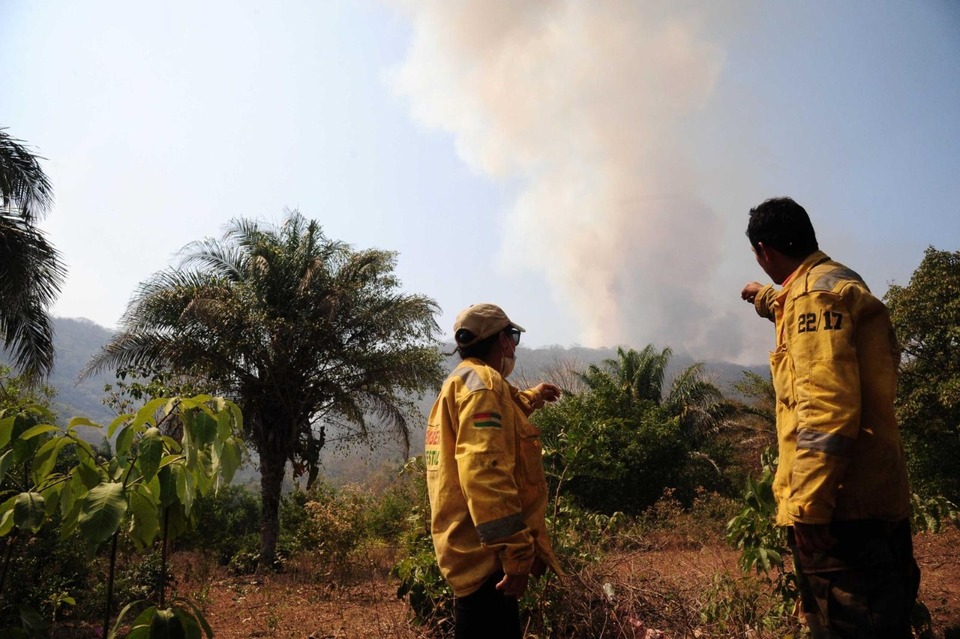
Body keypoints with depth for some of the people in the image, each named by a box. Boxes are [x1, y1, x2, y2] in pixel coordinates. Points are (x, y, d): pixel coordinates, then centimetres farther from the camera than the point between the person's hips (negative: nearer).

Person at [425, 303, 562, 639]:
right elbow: (483, 470, -27)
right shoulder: (481, 381, -14)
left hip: (470, 549, 11)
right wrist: (516, 552, -28)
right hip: (486, 553, -11)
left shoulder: (459, 382, 19)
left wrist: (532, 397, 52)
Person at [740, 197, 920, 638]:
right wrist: (768, 300, 60)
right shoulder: (841, 283, 19)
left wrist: (807, 504, -25)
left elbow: (827, 405, -24)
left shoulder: (815, 292, -13)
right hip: (873, 500, 11)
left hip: (840, 505, -11)